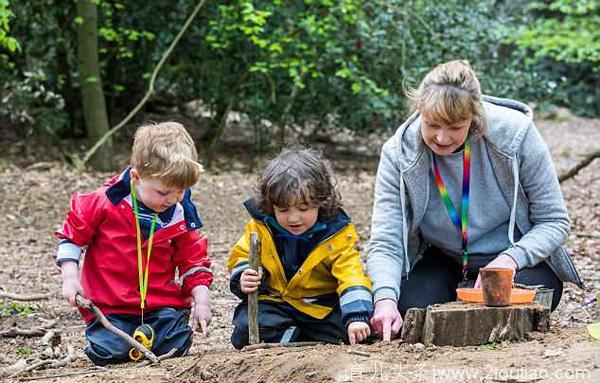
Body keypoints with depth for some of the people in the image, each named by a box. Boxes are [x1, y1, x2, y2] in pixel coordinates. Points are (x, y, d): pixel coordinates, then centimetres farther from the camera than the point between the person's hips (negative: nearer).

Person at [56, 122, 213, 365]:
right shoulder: (106, 202, -11)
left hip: (162, 303, 2)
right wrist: (70, 277, -8)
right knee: (109, 352, -21)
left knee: (175, 346, -17)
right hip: (109, 304, -2)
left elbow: (193, 261, 9)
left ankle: (146, 334, 17)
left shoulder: (181, 216, -1)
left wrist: (201, 301, -2)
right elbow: (72, 234, 1)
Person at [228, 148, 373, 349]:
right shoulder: (261, 227, -8)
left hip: (322, 307, 0)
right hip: (274, 301, 0)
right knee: (246, 330, -25)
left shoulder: (338, 234, -15)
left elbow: (351, 277, -23)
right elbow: (240, 258, 5)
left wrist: (356, 318, -39)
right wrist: (243, 279, -21)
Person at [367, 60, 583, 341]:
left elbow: (554, 221, -13)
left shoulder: (515, 133, -21)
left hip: (520, 260, -2)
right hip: (444, 262, 2)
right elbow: (385, 243, -20)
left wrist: (510, 259, -31)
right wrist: (385, 299, -40)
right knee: (409, 304, -26)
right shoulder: (398, 154, -17)